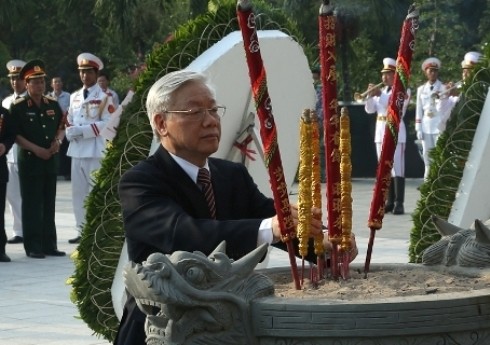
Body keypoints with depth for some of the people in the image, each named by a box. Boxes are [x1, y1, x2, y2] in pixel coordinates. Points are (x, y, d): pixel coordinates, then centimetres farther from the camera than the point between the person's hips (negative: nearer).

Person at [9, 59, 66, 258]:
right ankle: (33, 247, 1)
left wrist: (58, 141, -4)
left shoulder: (53, 105, 9)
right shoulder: (18, 107, -7)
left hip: (50, 160, 5)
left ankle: (49, 245, 15)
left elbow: (61, 127, 17)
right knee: (32, 205, -3)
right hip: (29, 161, -5)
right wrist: (35, 149, -17)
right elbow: (14, 134, -11)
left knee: (49, 204, 9)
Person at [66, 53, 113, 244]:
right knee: (78, 192, 8)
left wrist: (82, 130, -15)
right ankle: (81, 230, 14)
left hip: (96, 151, -7)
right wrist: (70, 132, -1)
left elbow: (108, 123, -11)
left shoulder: (104, 97, -4)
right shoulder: (74, 97, 17)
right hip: (76, 149, 7)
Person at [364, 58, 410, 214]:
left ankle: (399, 203, -10)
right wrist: (370, 95, -6)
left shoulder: (403, 90, 0)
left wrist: (380, 95, -19)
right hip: (380, 133, 6)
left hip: (396, 133, -6)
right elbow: (370, 110, 10)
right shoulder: (381, 91, 16)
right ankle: (389, 201, 12)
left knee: (397, 168, -9)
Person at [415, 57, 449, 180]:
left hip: (439, 124, -3)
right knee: (426, 153, 4)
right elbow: (419, 110, 10)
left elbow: (443, 108, -4)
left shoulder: (443, 88, 1)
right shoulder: (421, 89, 10)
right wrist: (418, 128, 4)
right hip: (425, 125, 3)